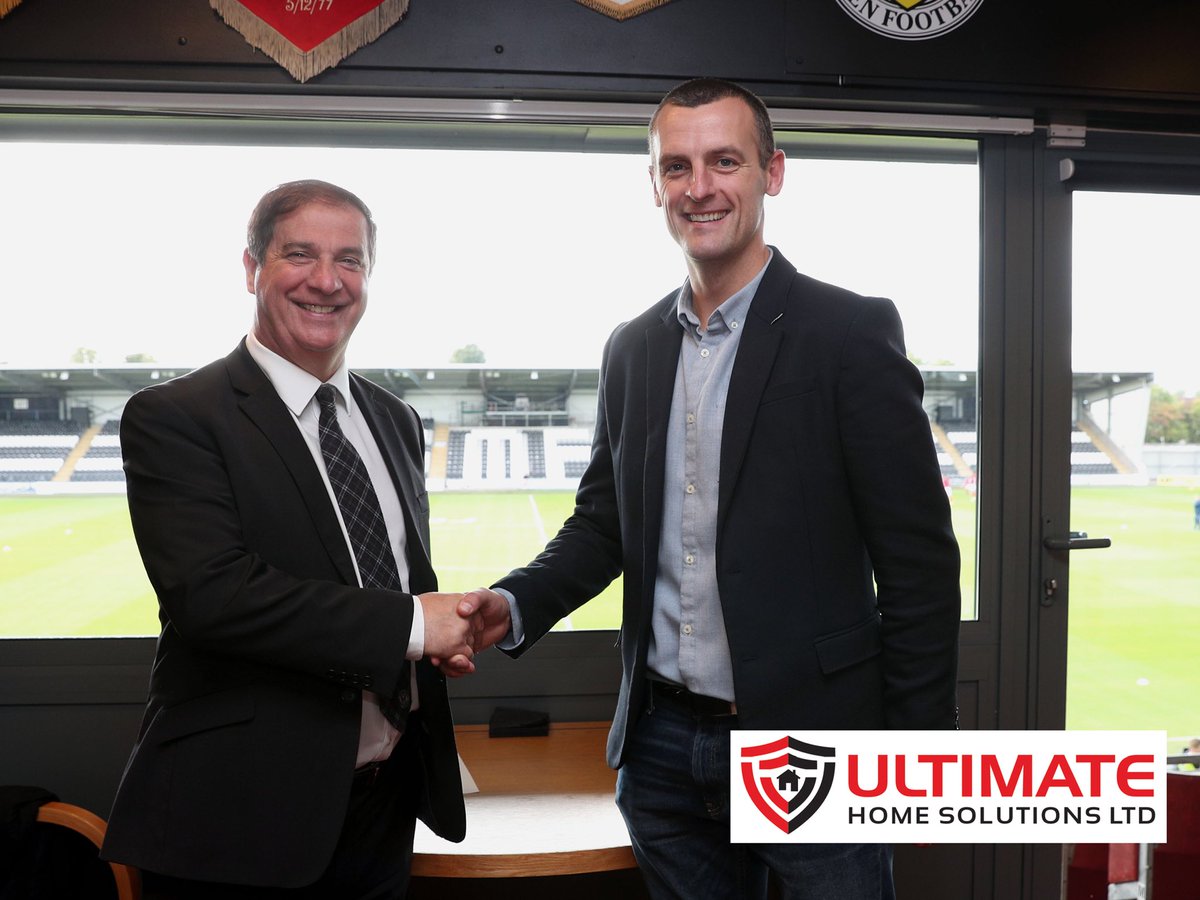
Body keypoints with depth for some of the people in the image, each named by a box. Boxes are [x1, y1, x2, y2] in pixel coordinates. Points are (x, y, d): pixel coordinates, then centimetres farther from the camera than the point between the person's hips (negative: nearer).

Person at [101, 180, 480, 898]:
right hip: (242, 817, -5)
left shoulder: (397, 422, 10)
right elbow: (211, 593, -23)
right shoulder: (173, 418, -11)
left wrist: (448, 633, -4)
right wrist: (409, 624, -20)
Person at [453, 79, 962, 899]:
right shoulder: (632, 347, 6)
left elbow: (919, 559, -9)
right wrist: (515, 606, -6)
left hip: (808, 741, -4)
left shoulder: (851, 332, -9)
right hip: (662, 747, 5)